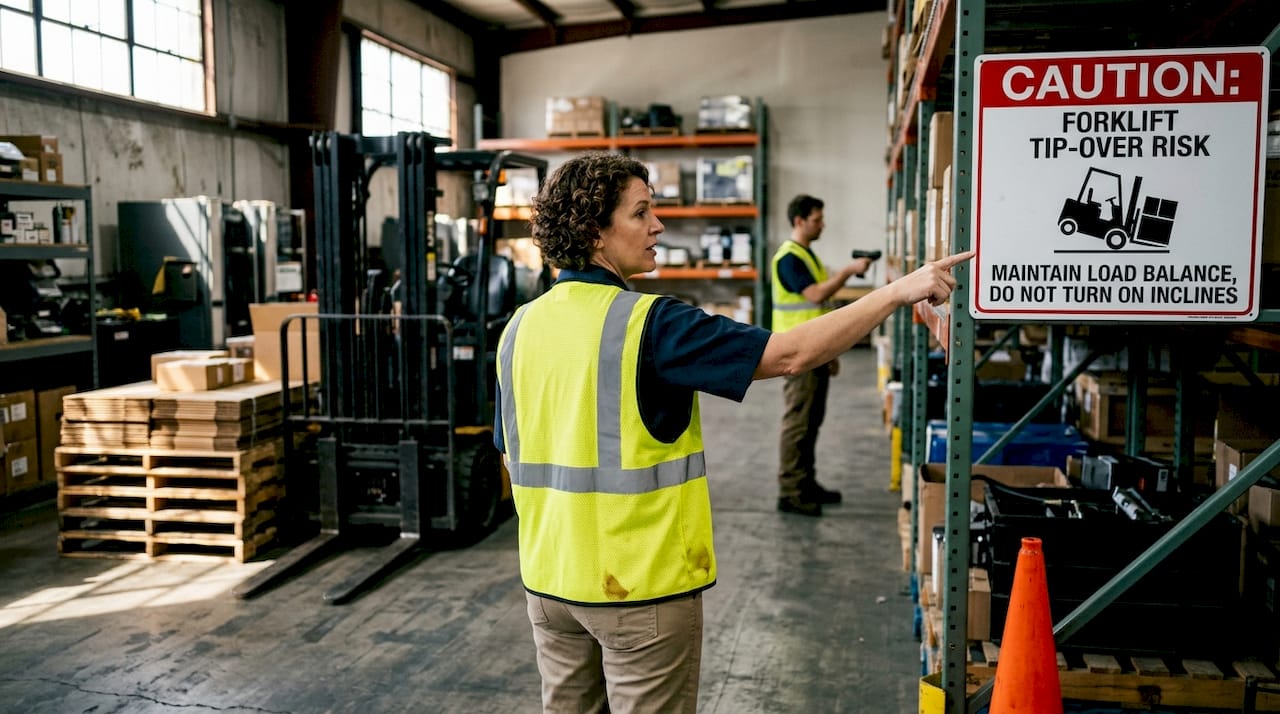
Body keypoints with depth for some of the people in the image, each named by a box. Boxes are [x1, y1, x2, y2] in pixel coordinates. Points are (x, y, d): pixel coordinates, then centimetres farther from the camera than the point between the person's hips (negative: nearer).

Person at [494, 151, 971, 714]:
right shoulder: (648, 324, -19)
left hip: (548, 581, 7)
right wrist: (897, 291, -14)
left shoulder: (520, 328, 1)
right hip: (640, 586, -6)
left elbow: (513, 455, 10)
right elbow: (789, 354, -22)